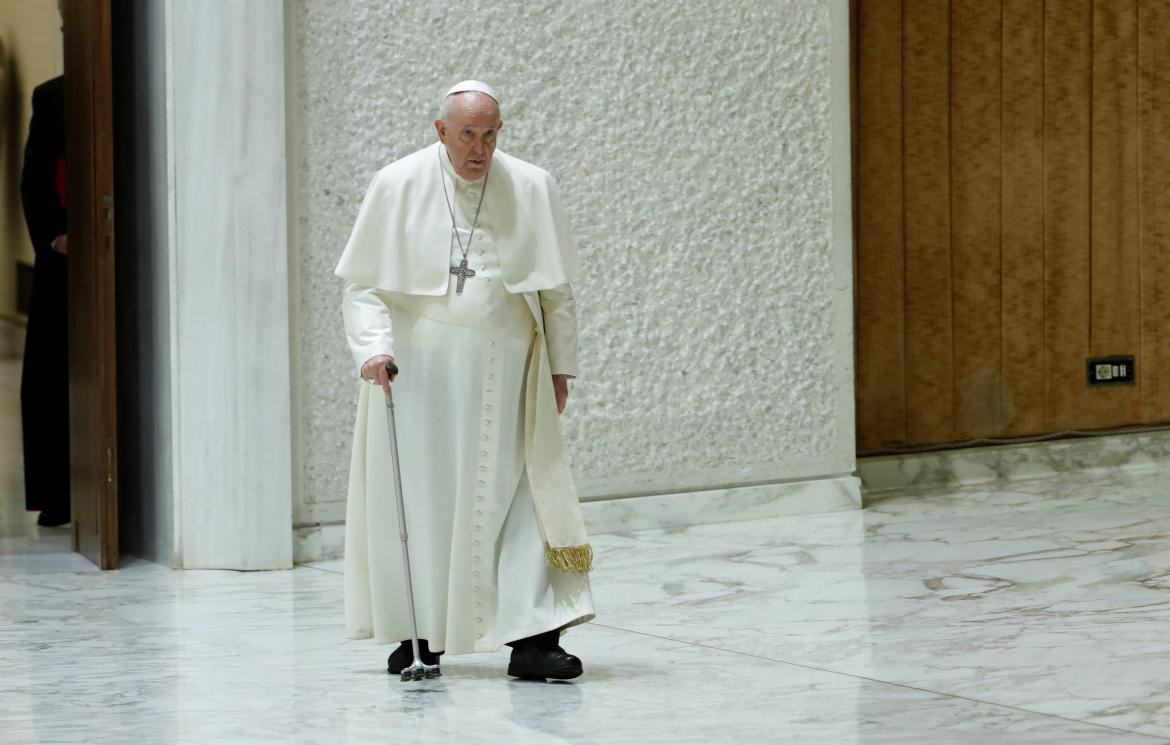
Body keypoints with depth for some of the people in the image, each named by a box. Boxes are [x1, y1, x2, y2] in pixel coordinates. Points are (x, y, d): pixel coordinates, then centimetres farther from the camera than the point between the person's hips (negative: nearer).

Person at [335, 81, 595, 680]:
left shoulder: (531, 189, 2)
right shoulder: (397, 187, -1)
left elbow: (556, 288, 9)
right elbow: (363, 283, 1)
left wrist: (560, 366, 8)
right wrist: (373, 347, -14)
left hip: (502, 373, 1)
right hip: (416, 368, 0)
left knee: (518, 495, -6)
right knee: (417, 500, 4)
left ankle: (531, 638, -6)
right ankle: (420, 631, 18)